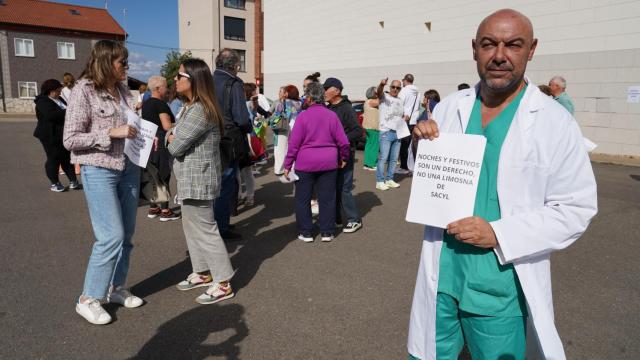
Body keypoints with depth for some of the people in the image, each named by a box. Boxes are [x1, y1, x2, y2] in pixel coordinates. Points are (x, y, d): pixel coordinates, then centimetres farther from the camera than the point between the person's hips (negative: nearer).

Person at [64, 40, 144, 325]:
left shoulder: (123, 91, 8)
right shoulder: (84, 91, -9)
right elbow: (70, 139, -12)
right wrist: (111, 133, -20)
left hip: (129, 168, 7)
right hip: (99, 171, -6)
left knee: (126, 235, 11)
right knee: (112, 236, -9)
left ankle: (117, 288, 27)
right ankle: (88, 299, 8)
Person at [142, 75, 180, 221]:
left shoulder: (146, 104, 13)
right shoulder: (161, 103, -14)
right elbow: (167, 126, -23)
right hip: (161, 145, -9)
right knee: (164, 177, -2)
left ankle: (153, 208, 21)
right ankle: (165, 211, 2)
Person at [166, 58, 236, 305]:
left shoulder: (200, 110, -21)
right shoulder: (191, 107, 13)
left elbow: (175, 147, -20)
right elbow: (172, 136, 15)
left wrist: (172, 142, 0)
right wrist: (171, 136, -6)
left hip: (198, 178, -10)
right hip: (191, 179, 10)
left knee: (205, 230, -3)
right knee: (192, 227, 18)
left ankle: (223, 284, 7)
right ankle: (202, 273, 32)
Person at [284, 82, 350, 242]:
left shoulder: (303, 116, -9)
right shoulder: (332, 115, -1)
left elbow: (294, 143, -9)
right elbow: (343, 141, 0)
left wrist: (288, 165, -2)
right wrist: (344, 158, 16)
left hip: (305, 163, -2)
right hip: (329, 163, 3)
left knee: (303, 199, 10)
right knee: (327, 198, 11)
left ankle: (305, 233, 15)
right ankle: (327, 232, 16)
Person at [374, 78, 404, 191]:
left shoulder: (400, 101, 20)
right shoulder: (384, 97, 0)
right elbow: (379, 92, -24)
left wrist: (405, 118, 13)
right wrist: (382, 84, -45)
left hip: (398, 133, 7)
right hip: (386, 132, -7)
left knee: (394, 159, 9)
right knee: (383, 158, -8)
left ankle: (389, 179, 18)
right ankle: (379, 181, -3)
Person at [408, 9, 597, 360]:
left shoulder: (555, 122, -11)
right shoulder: (448, 107, 1)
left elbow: (576, 208, -9)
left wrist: (498, 234, -21)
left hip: (500, 288, -3)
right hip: (440, 277, 3)